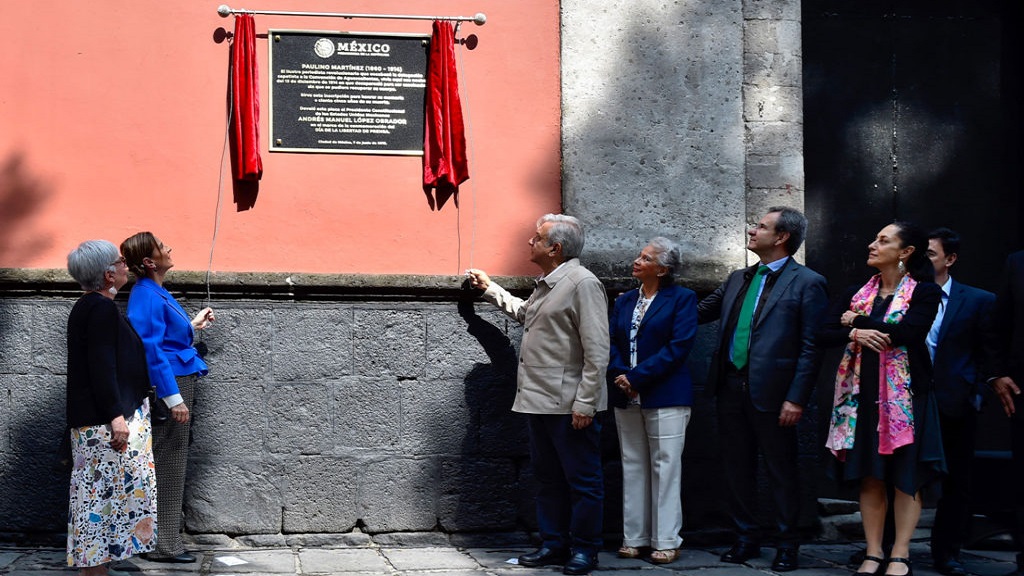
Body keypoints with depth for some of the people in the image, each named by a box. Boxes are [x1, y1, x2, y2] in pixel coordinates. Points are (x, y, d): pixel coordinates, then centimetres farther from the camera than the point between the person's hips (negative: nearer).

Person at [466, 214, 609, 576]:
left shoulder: (583, 284, -13)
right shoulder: (546, 285, 16)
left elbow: (597, 352, -18)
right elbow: (524, 313, 39)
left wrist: (584, 403, -21)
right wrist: (489, 289, 37)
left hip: (569, 406, -10)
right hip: (539, 402, 10)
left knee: (582, 481, 1)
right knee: (548, 478, 15)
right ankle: (554, 545, 24)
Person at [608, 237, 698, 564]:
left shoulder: (682, 299, -2)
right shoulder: (624, 302, 15)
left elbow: (679, 346, -12)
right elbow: (611, 343, 9)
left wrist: (637, 377, -15)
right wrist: (619, 375, -11)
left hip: (665, 396, -5)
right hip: (626, 398, 5)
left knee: (665, 467, -2)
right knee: (632, 467, 8)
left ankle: (666, 541, 3)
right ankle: (634, 537, 15)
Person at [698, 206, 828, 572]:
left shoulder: (806, 283, -6)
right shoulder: (738, 279, 14)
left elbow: (811, 347, -11)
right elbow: (701, 312, 22)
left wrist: (796, 398, -15)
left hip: (771, 393, -6)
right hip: (732, 388, 6)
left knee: (781, 471, 4)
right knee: (737, 467, 12)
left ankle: (787, 546, 15)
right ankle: (746, 538, 25)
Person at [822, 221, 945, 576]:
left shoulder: (924, 292, -3)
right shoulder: (856, 293, 11)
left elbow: (907, 332, -19)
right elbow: (826, 334, 2)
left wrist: (857, 321, -9)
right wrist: (854, 334, -18)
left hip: (904, 395, -4)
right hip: (861, 394, 4)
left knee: (906, 476, -1)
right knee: (869, 476, 5)